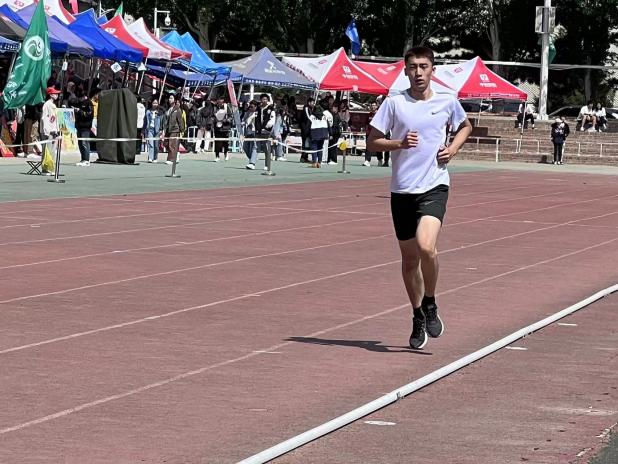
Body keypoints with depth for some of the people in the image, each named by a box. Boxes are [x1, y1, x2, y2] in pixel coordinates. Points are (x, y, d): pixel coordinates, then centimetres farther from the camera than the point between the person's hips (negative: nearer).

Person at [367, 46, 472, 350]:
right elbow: (372, 142, 2)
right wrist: (399, 143, -15)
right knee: (409, 258, 9)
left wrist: (453, 148, 4)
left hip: (434, 187, -1)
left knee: (426, 247, -24)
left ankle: (430, 305, 0)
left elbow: (465, 126, 23)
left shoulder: (447, 102, 3)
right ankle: (418, 319, 27)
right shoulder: (394, 103, 0)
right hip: (402, 190, 2)